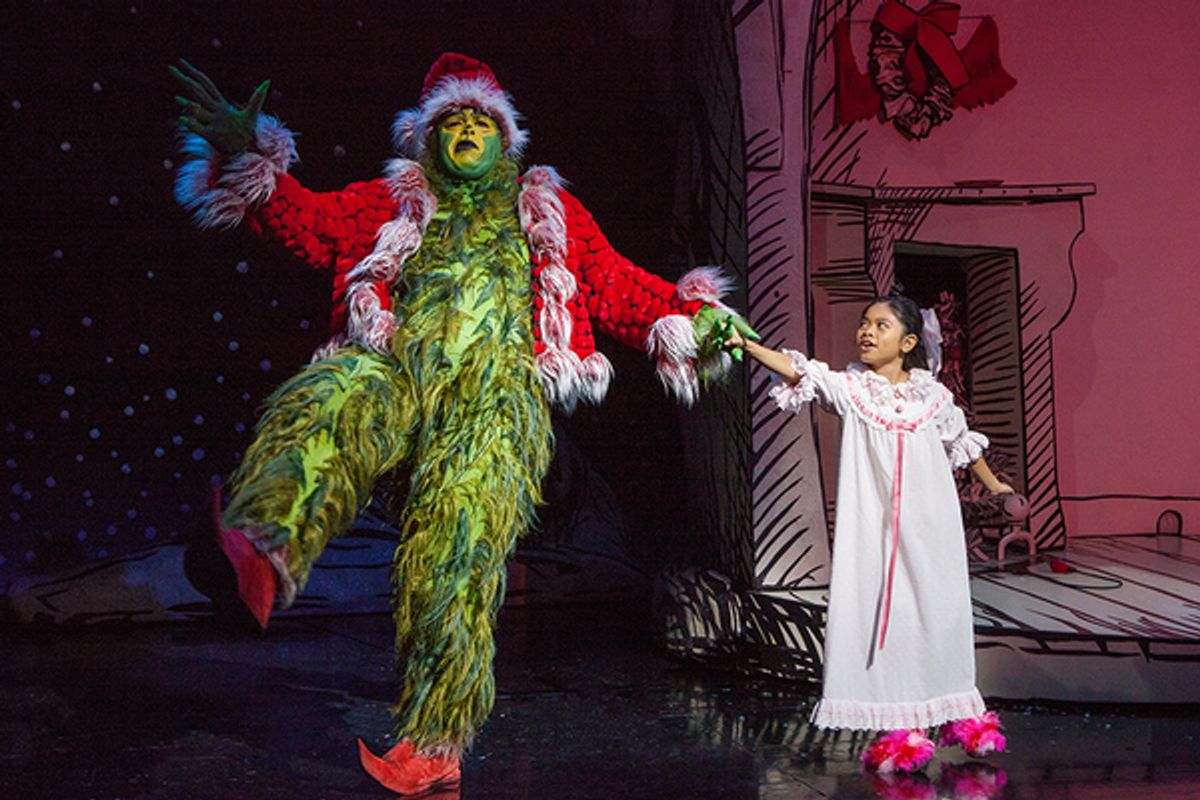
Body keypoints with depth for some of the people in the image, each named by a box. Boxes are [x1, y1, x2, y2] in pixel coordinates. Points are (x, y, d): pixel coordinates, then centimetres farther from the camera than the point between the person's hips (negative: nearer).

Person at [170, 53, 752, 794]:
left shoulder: (549, 212, 30)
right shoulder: (393, 204, 30)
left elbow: (620, 289, 24)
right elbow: (307, 220, 20)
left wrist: (697, 318, 10)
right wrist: (247, 155, 6)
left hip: (495, 383, -1)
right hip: (394, 366, 1)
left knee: (459, 521, -23)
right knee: (330, 401, -35)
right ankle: (262, 556, -62)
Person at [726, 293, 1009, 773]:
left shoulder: (932, 394, 3)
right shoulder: (851, 388, -4)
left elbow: (961, 442, 19)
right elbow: (799, 372, -19)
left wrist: (993, 485, 29)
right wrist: (747, 345, -34)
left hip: (931, 524, 2)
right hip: (874, 526, -2)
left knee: (940, 610, 9)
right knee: (883, 612, -3)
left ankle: (957, 711, 28)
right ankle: (902, 726, 7)